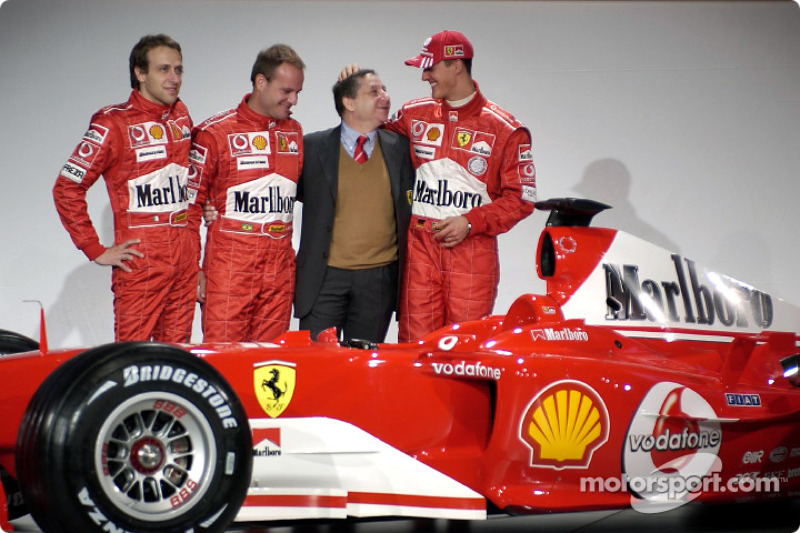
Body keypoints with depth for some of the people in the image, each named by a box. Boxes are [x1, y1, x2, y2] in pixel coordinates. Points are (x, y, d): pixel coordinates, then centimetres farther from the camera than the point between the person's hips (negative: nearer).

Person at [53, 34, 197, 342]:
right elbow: (67, 188, -8)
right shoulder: (113, 124, -6)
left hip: (184, 257, 6)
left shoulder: (181, 116, 12)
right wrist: (96, 251, -9)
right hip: (140, 260, -6)